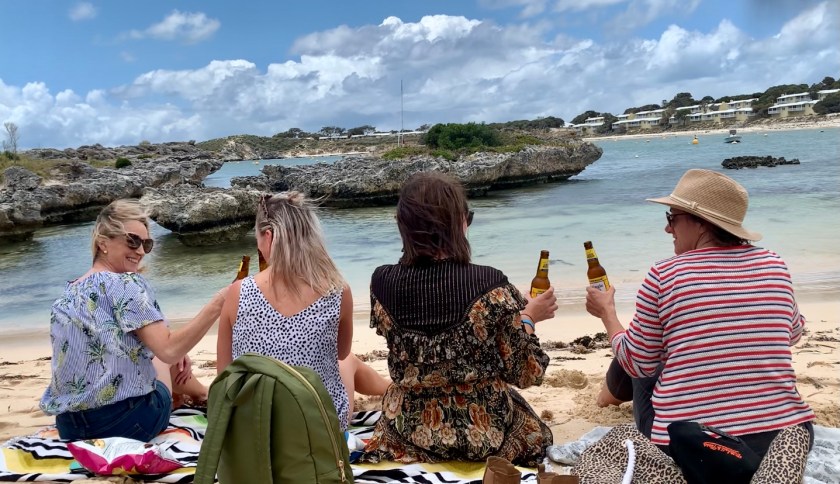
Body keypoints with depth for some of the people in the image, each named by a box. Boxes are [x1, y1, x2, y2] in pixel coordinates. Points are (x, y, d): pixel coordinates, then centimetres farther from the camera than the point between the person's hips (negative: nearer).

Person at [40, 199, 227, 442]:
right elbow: (168, 350, -23)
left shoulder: (66, 294, 11)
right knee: (172, 363, 22)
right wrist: (215, 306, -22)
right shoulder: (125, 284, -13)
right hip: (125, 419, -7)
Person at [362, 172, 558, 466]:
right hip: (482, 432, -2)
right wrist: (528, 317, 2)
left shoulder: (382, 284, -15)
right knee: (536, 433, 33)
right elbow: (525, 374, -14)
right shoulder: (491, 288, -25)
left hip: (410, 430, 2)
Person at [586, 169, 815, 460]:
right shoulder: (773, 264, -1)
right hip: (786, 439, 4)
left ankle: (613, 393, 54)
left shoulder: (663, 275, -12)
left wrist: (607, 312, 13)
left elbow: (638, 363, -2)